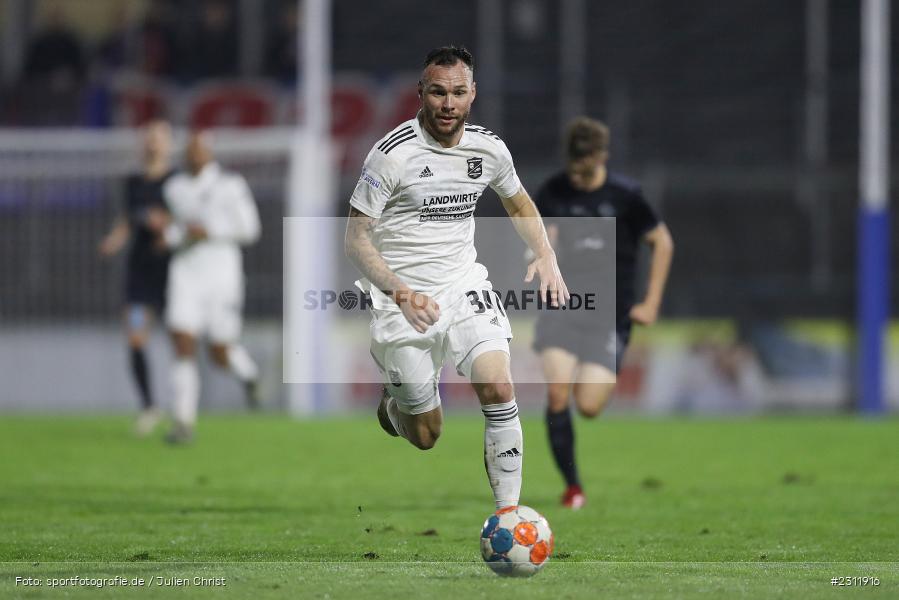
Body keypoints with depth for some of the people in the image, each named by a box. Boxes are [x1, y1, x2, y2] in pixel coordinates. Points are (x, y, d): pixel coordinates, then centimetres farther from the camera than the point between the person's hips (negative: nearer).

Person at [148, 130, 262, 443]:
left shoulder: (231, 185, -6)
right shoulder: (174, 188, 7)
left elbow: (249, 229, -5)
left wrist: (210, 231, -17)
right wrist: (166, 228, -7)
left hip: (221, 273, -3)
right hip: (185, 273, 3)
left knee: (221, 356, 5)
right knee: (183, 345, -12)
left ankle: (248, 371, 42)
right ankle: (184, 423, -11)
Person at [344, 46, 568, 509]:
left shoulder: (489, 148, -1)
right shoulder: (393, 153, -17)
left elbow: (518, 204, 20)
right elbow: (356, 240, -14)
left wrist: (545, 255, 3)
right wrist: (399, 291, -29)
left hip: (464, 288, 3)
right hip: (404, 299, -3)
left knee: (498, 389, -21)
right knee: (426, 437, 4)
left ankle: (509, 511, -13)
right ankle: (394, 399, 41)